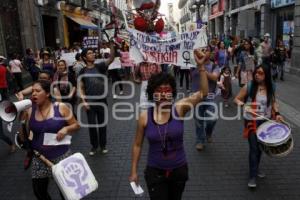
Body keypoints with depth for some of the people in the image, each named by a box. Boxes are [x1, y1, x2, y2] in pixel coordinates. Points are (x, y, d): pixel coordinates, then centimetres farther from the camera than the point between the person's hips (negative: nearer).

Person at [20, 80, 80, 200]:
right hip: (39, 158, 3)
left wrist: (66, 129, -20)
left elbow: (76, 125, 0)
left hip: (61, 156, -2)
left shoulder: (61, 108, -8)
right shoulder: (29, 111, -1)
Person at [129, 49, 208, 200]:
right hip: (155, 171, -1)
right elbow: (137, 145, -3)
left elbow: (203, 93, -27)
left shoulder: (180, 108, -15)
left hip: (179, 169, 2)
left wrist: (200, 66, -37)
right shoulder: (144, 116, -14)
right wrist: (133, 171, 1)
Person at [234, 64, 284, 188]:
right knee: (253, 147, -4)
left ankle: (256, 168, 39)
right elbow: (236, 99, -7)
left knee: (260, 146, 17)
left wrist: (277, 114, -3)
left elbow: (273, 102, 12)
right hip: (252, 121, -4)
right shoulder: (248, 87, -13)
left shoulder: (271, 88, -3)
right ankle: (252, 176, 8)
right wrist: (240, 102, -29)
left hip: (266, 121, 4)